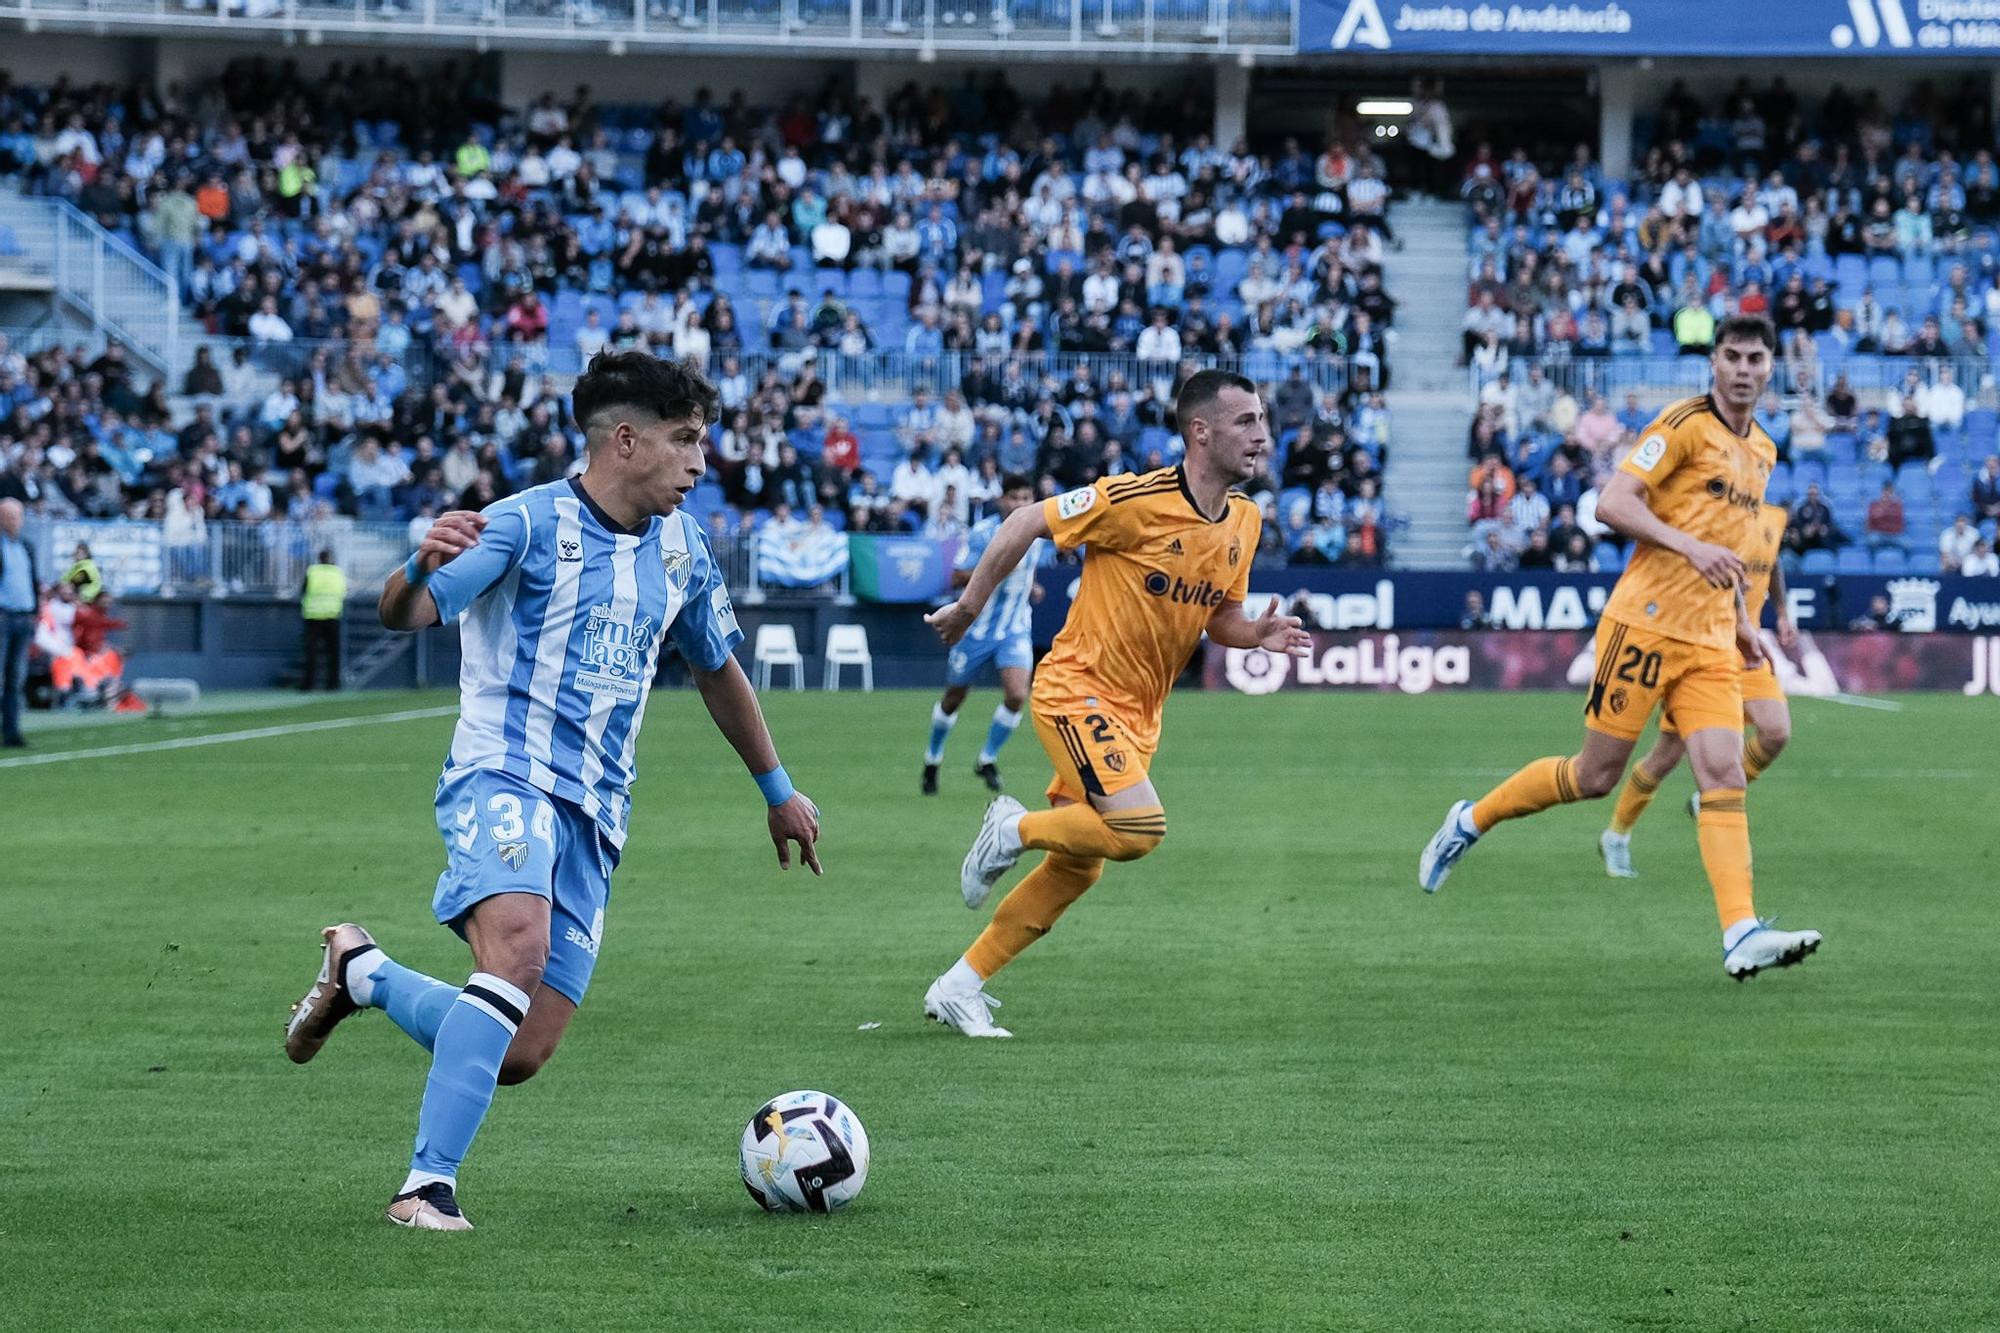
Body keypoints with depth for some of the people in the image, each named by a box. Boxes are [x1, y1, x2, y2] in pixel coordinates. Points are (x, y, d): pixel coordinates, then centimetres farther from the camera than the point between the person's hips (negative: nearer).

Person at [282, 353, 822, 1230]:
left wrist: (778, 791, 34)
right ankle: (428, 1186, -32)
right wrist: (422, 568, -40)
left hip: (594, 815, 6)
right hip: (505, 777, -6)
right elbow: (404, 614, -17)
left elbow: (717, 670, 30)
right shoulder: (529, 522, -6)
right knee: (521, 950, -35)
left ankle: (359, 971, 23)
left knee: (520, 1055, -4)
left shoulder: (680, 548, 14)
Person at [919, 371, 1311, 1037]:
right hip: (1077, 690, -8)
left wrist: (1258, 633, -8)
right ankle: (1015, 828, 2)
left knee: (1076, 870, 9)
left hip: (1137, 713, 8)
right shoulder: (1136, 500, -20)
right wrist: (969, 606, -5)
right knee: (1140, 827, -25)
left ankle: (958, 987, 20)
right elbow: (1026, 522, -11)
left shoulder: (1244, 521, 3)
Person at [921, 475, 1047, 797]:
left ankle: (987, 760, 4)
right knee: (953, 698, 11)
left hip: (1015, 629, 3)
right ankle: (933, 759, 35)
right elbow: (957, 578, -18)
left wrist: (1031, 587, 4)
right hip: (977, 628, -2)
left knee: (1017, 695, -18)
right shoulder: (983, 532, -16)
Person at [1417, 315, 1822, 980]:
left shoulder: (1762, 451, 17)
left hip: (1710, 642, 6)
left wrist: (1741, 617, 23)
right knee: (1596, 774, -1)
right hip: (1646, 621, -6)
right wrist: (1689, 545, -26)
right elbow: (1612, 503, -16)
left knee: (1724, 773, -9)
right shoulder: (1685, 424, -7)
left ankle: (1741, 936, -17)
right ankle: (1471, 821, 22)